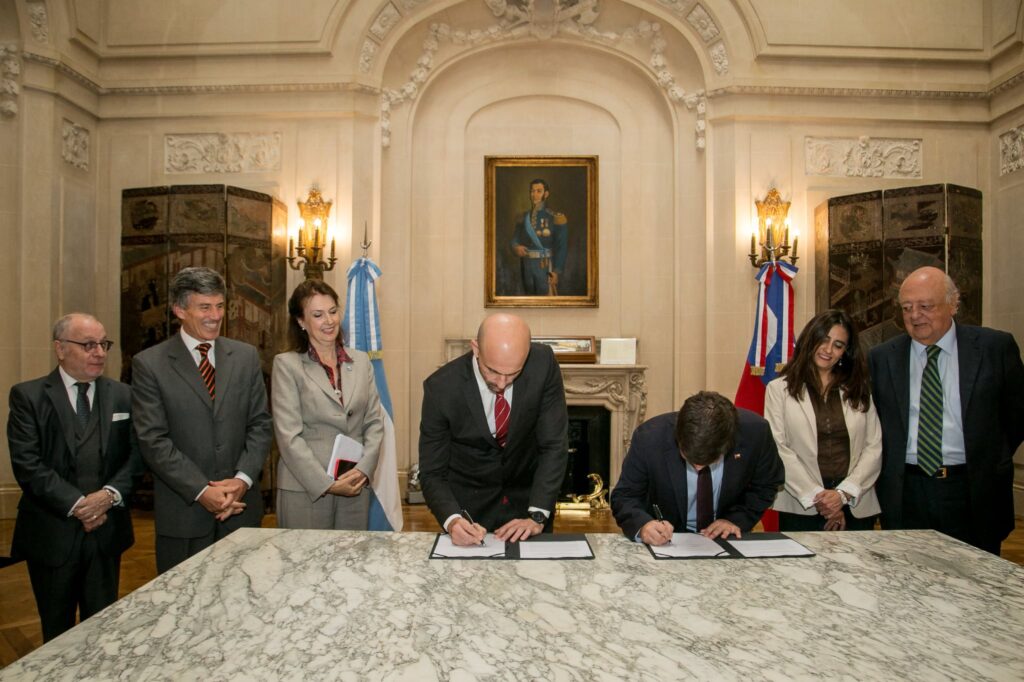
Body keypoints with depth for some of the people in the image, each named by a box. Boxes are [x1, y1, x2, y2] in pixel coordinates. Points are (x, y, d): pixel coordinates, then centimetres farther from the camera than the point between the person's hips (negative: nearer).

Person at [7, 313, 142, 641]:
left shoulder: (122, 395, 5)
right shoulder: (28, 396, -4)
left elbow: (136, 454, 2)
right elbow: (27, 464, -11)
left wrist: (111, 494, -15)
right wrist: (76, 505, -17)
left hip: (107, 530, 2)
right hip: (51, 533, -2)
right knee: (57, 631, 15)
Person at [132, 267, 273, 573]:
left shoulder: (246, 356, 5)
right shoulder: (149, 364, -4)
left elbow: (260, 424, 4)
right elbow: (153, 440, -8)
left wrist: (243, 479, -9)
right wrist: (201, 491, -14)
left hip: (241, 505, 3)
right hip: (183, 511, -2)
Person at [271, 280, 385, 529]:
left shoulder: (361, 361, 10)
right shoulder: (287, 364, -2)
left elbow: (374, 422, 7)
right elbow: (289, 435, -8)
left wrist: (363, 469, -8)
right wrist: (326, 484, -13)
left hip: (355, 486, 3)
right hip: (305, 488, -3)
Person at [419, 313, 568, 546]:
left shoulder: (543, 364, -20)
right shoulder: (441, 387, -22)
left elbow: (554, 445, -16)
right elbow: (432, 472, -15)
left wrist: (537, 516, -24)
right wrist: (453, 520, -33)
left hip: (528, 499, 1)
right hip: (469, 506, 0)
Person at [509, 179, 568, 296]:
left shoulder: (556, 218, -4)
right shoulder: (523, 218, 11)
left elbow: (562, 248, -8)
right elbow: (515, 241, 10)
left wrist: (557, 271, -16)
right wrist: (516, 248, -15)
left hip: (545, 268, -5)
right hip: (526, 267, 5)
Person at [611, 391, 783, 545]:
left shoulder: (755, 432, -20)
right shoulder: (649, 438, -24)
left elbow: (766, 485, 0)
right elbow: (624, 497, -13)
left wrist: (738, 520, -14)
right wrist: (643, 525, -33)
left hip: (725, 538, 2)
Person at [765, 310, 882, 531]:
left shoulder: (859, 390, 11)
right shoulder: (779, 388, 1)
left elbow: (873, 448, 3)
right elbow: (778, 449, -7)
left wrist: (843, 493, -10)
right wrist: (816, 496, -13)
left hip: (856, 507, 3)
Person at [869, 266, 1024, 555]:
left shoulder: (996, 347, -1)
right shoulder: (881, 357, 2)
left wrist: (990, 462, 8)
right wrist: (890, 468, 4)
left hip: (975, 493, 0)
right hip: (904, 493, 1)